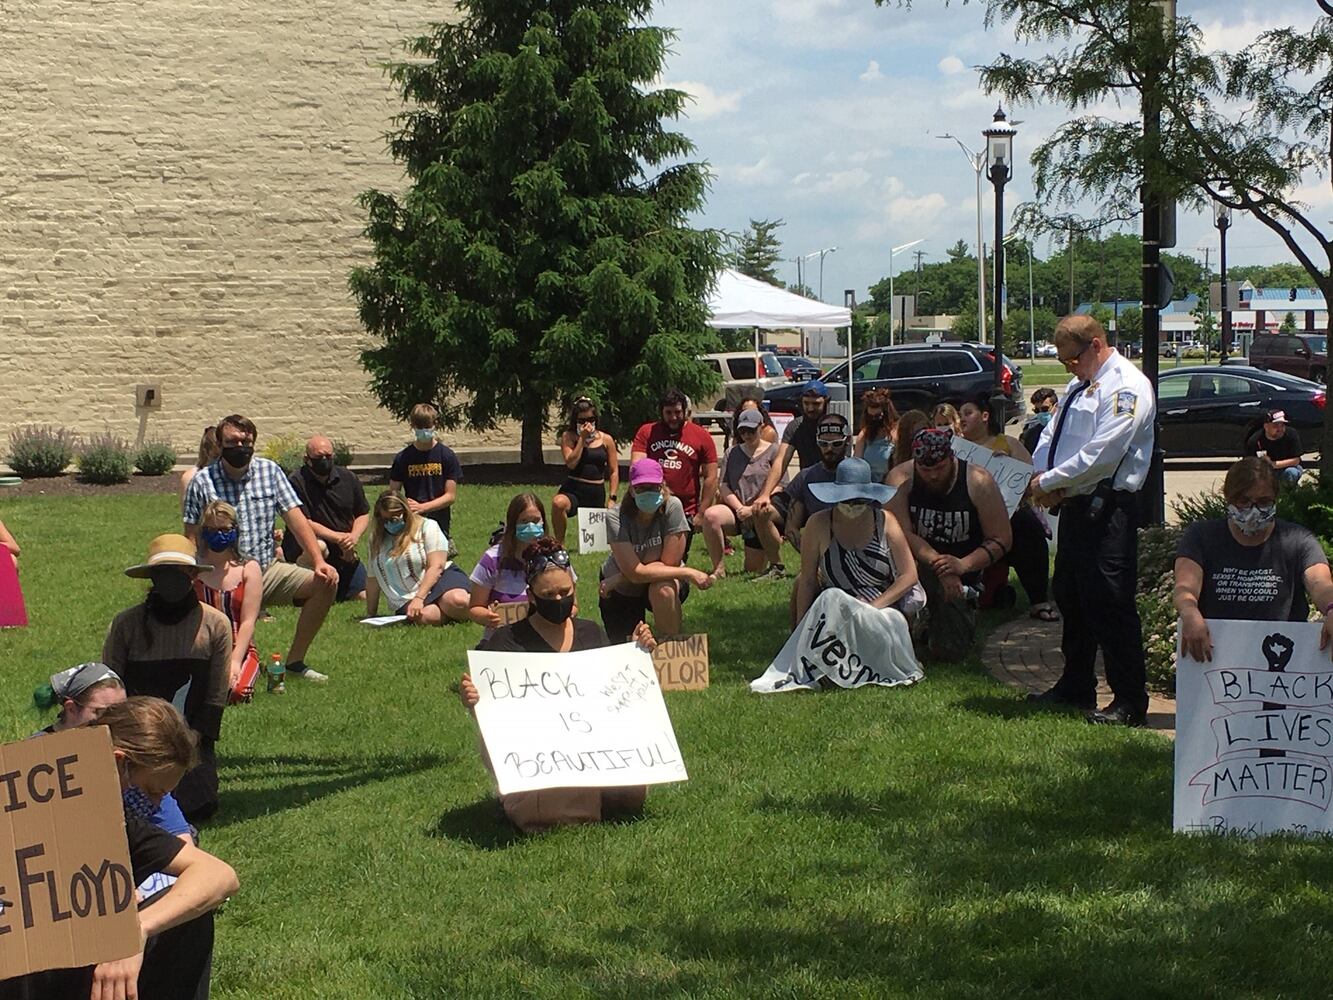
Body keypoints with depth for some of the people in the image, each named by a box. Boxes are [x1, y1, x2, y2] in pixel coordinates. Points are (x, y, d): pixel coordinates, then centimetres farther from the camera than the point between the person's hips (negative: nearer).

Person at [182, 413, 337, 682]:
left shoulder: (270, 471, 5)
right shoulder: (202, 482, -3)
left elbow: (295, 517, 0)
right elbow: (192, 538, -4)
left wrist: (319, 561, -12)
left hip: (267, 570, 4)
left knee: (326, 583, -17)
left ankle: (295, 662, -4)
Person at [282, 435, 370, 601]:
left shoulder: (348, 478, 4)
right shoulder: (297, 482, -14)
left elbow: (363, 515, 10)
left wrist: (354, 537, -12)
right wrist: (339, 538, -22)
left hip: (345, 553, 6)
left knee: (363, 597, -2)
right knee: (319, 547, -41)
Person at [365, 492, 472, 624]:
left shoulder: (427, 526, 0)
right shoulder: (377, 540, 14)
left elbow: (436, 566, -10)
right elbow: (372, 578, 19)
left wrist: (419, 598, -20)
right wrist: (370, 616, 20)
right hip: (407, 600, 2)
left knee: (457, 601, -39)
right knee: (426, 616, -36)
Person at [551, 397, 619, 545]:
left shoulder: (606, 439, 6)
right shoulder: (568, 437, 2)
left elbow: (614, 471, 7)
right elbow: (571, 463, -12)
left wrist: (612, 498, -1)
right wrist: (582, 439, -12)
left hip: (597, 492, 3)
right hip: (573, 489, -3)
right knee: (558, 503, -38)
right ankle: (560, 544, -21)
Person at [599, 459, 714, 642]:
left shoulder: (672, 506, -25)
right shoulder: (616, 517, -26)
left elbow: (670, 563, -24)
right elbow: (635, 572, -32)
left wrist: (618, 579, -24)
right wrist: (689, 573, -33)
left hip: (664, 580, -1)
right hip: (621, 592, 1)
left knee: (663, 590, -35)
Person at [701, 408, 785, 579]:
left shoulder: (773, 451, 3)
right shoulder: (732, 453, 15)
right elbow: (723, 486, 7)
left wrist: (753, 509, -16)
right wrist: (739, 508, -11)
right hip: (737, 510, 4)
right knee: (711, 515, -30)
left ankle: (777, 567, -1)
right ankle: (719, 569, -17)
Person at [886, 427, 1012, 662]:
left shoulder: (978, 482, -13)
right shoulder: (900, 479, -13)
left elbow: (1001, 539, -12)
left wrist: (963, 565, -28)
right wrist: (938, 565, -34)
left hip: (961, 577, 0)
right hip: (917, 566, 0)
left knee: (948, 651, -11)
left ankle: (964, 614, 27)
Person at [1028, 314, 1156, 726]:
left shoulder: (1127, 387, -13)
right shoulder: (1078, 386, 17)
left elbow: (1101, 453, -21)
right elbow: (1051, 435, 17)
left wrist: (1050, 481, -16)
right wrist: (1041, 476, -3)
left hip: (1108, 509, -10)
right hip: (1074, 506, 10)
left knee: (1110, 602, -8)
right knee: (1069, 596, 17)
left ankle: (1129, 702, -1)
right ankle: (1075, 687, 31)